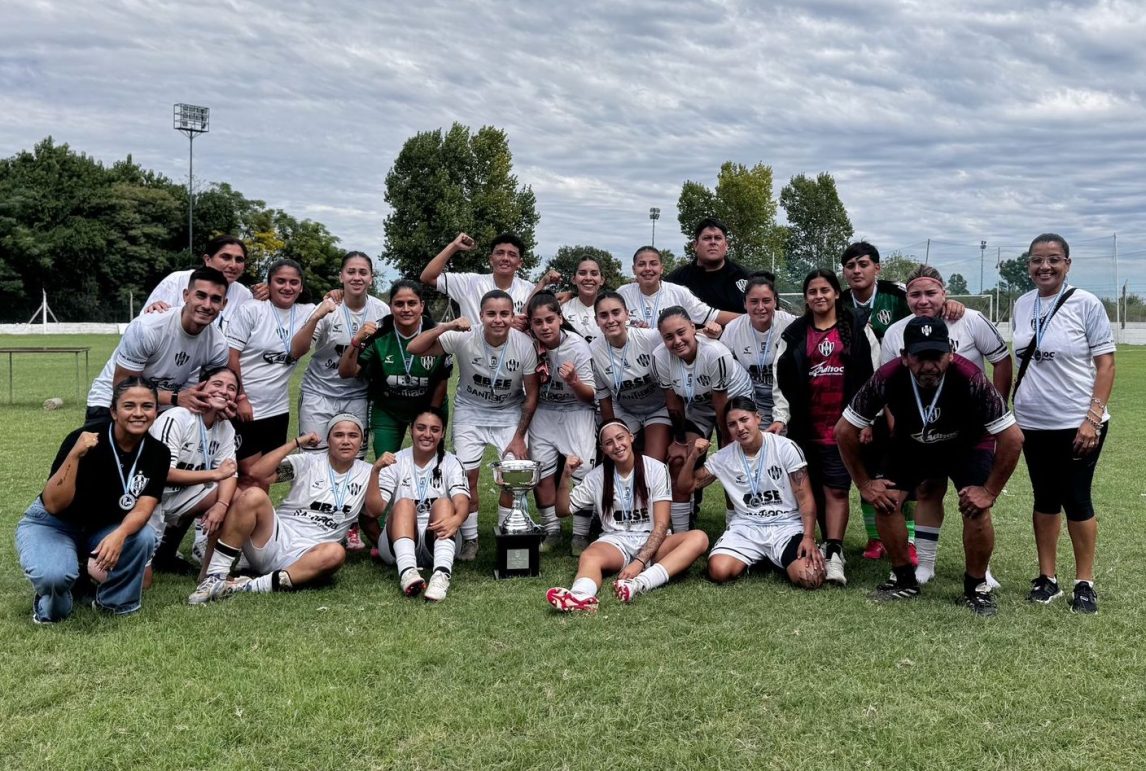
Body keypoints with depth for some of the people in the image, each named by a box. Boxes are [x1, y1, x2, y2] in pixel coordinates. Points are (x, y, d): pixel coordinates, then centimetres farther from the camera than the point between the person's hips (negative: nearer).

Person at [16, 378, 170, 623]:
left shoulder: (157, 453, -13)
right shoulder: (82, 440, -25)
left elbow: (143, 507, -20)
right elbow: (53, 505, -30)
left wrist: (120, 534, -41)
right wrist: (74, 455, -43)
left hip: (104, 530, 4)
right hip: (51, 525, -4)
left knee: (143, 537, -28)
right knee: (54, 574, -35)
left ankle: (115, 602, 0)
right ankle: (50, 608, 3)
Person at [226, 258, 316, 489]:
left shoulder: (307, 313, 5)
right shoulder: (252, 310, -8)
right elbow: (231, 356, -9)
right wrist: (240, 399, -11)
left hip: (277, 410, 5)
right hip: (244, 409, -5)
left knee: (266, 479, 12)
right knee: (252, 478, -5)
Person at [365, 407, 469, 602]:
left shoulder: (450, 463, 4)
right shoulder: (396, 462, 5)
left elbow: (462, 503, -14)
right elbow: (373, 510, -6)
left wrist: (456, 519, -38)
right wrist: (375, 471, -20)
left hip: (439, 540, 0)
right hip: (399, 542, 0)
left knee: (443, 503, -27)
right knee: (404, 504, -27)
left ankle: (442, 574, -51)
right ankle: (407, 571, -53)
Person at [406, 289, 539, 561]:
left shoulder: (524, 345, -20)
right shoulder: (464, 338, -23)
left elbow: (531, 395, -9)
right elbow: (413, 348, -27)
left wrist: (519, 437, -11)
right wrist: (445, 327, -39)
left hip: (509, 414, 0)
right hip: (471, 412, 0)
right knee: (467, 474, -6)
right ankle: (469, 540, 13)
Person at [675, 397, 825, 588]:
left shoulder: (785, 448, -5)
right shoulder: (724, 457, 4)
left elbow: (805, 498, -6)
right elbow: (686, 486, 10)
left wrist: (808, 537, -20)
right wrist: (692, 456, -9)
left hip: (787, 526, -2)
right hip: (746, 527, 2)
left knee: (811, 578, -29)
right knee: (718, 571, -26)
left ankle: (776, 560, 6)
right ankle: (758, 558, 7)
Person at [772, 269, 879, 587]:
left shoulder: (857, 327, 4)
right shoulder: (794, 333, 10)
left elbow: (872, 375, 2)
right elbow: (782, 380, 8)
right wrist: (780, 417, -4)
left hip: (845, 425, -3)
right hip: (806, 426, 3)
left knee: (836, 489, -9)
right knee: (813, 488, 6)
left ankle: (833, 554, -12)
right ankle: (833, 545, 18)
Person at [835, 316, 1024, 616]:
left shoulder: (970, 378, -38)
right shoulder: (887, 378, -32)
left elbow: (1013, 437, -28)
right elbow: (844, 431, -18)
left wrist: (990, 491, -23)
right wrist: (864, 483, -13)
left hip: (967, 443, -2)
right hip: (910, 443, 2)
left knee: (976, 510, -20)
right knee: (885, 500, -11)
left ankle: (976, 587, 5)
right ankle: (904, 580, 11)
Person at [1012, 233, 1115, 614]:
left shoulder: (1086, 304, -9)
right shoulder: (1022, 304, 4)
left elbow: (1105, 365, -8)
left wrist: (1093, 419, -16)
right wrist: (1010, 410, 13)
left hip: (1076, 424, -4)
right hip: (1033, 424, 4)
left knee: (1076, 500, 4)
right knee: (1045, 499, 12)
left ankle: (1084, 583, 17)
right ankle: (1047, 578, 23)